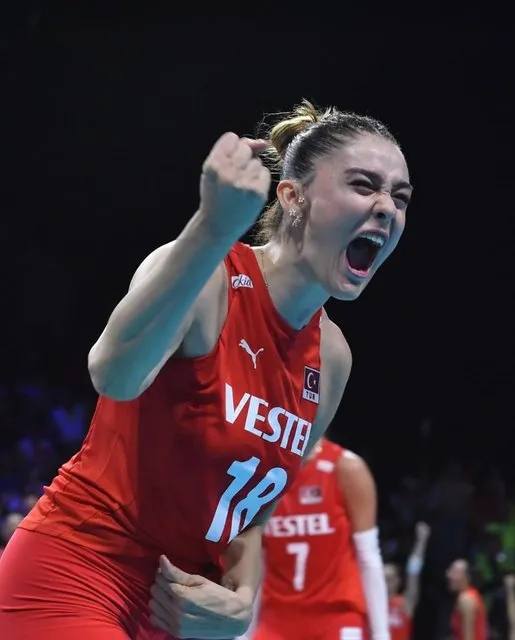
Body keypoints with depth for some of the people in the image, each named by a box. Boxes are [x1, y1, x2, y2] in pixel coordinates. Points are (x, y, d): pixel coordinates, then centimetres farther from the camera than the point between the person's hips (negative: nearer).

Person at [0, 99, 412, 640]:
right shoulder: (207, 277, -17)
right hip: (75, 580, -7)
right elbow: (116, 376, -40)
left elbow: (252, 509, 13)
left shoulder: (331, 359, 4)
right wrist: (215, 227, -50)